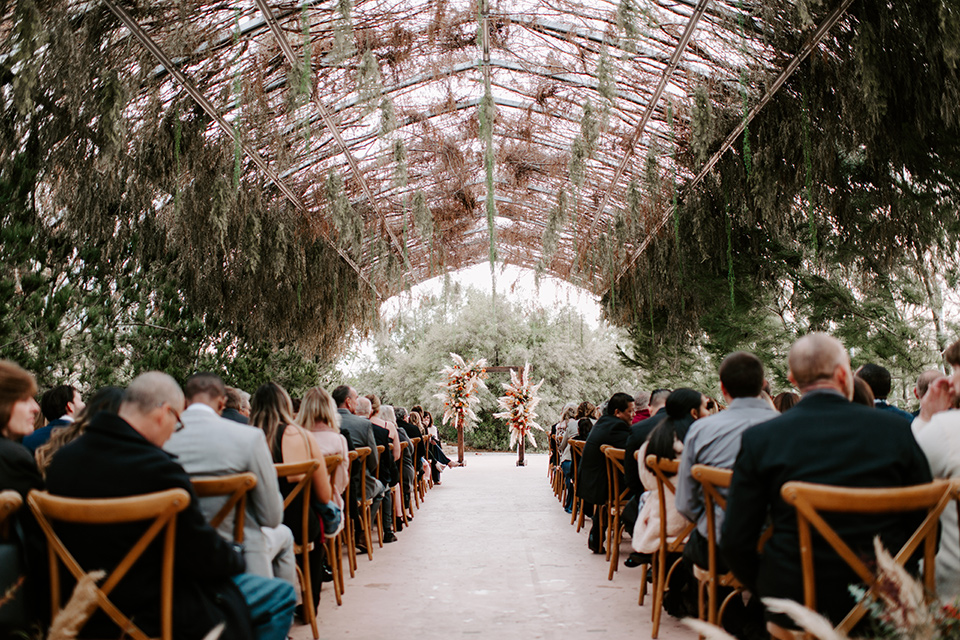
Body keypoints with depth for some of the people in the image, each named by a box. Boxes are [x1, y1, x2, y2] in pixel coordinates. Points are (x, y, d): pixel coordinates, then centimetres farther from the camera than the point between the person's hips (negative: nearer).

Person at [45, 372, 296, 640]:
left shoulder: (62, 458, -3)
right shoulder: (157, 469, -29)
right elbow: (205, 556, -21)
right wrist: (237, 559, 1)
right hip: (150, 613, -9)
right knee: (282, 595, 5)